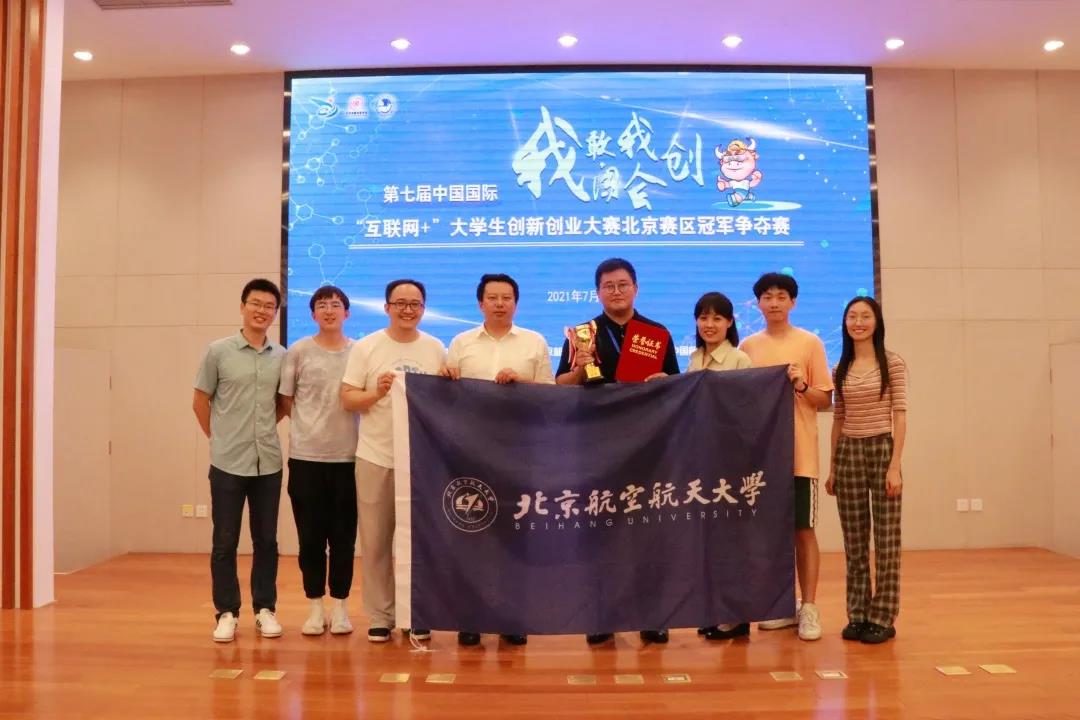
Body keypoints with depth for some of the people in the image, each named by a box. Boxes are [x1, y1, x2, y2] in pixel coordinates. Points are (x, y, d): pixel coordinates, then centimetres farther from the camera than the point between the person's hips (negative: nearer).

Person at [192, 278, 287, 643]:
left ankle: (265, 609, 20)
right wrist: (220, 438, 5)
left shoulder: (282, 356, 4)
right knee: (225, 542, 4)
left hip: (269, 463, 2)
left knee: (266, 540, 9)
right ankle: (227, 613, 16)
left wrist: (262, 431, 8)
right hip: (228, 463, -2)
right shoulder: (218, 351, -3)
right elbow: (200, 402, 4)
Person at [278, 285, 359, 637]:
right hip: (306, 456, 0)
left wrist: (338, 423, -3)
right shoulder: (298, 351, 1)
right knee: (310, 535, 7)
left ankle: (339, 605, 20)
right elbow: (285, 401, 6)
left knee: (343, 536, 7)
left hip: (348, 456, 1)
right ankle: (315, 605, 20)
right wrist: (310, 422, 0)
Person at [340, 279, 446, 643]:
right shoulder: (365, 347, 0)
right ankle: (380, 616, 19)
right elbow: (347, 398, -1)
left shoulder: (436, 349, 6)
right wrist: (377, 393, -18)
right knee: (375, 540, 6)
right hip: (376, 457, -1)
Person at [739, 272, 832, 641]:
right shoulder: (748, 346, 9)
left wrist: (800, 386, -17)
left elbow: (825, 401, 0)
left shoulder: (810, 343, 0)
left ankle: (809, 608, 8)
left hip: (799, 452, -3)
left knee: (803, 529, 0)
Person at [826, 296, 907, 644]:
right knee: (854, 542, 8)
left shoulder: (893, 364, -3)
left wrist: (895, 465, -13)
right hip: (848, 453, 4)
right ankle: (857, 615, 17)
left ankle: (883, 618, 10)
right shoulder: (841, 369, 10)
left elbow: (899, 416, -6)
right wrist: (832, 467, 9)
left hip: (882, 450, -4)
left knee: (886, 541, 1)